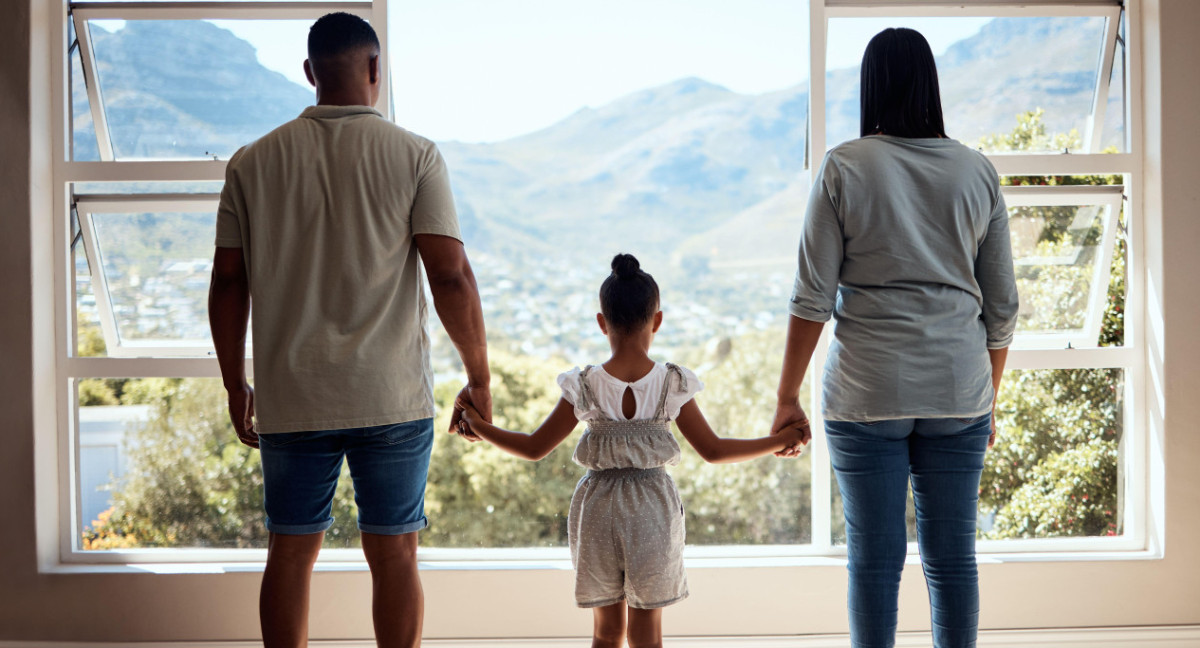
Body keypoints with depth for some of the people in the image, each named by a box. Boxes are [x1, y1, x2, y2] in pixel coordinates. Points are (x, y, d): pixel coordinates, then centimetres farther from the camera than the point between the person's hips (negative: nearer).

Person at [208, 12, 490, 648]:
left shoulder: (253, 162, 3)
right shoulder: (415, 155, -4)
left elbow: (227, 284, 4)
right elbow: (452, 277, -9)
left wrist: (235, 386, 15)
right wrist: (479, 378, 1)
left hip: (289, 399, 2)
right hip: (393, 398, -2)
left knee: (290, 552, 13)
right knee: (393, 555, 8)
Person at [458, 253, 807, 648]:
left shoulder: (584, 387, -9)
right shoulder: (673, 385, -9)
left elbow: (535, 448, -4)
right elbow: (713, 451, -4)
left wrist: (480, 427, 10)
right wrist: (782, 440, 7)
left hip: (598, 510, 0)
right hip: (652, 510, 0)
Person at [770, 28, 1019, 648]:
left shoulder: (844, 167, -4)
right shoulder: (977, 171, 5)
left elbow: (813, 297, -6)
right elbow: (1002, 305, 7)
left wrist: (788, 397, 1)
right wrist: (988, 399, 18)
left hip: (867, 393, -2)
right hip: (957, 391, 3)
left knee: (875, 558, 5)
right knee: (952, 559, 9)